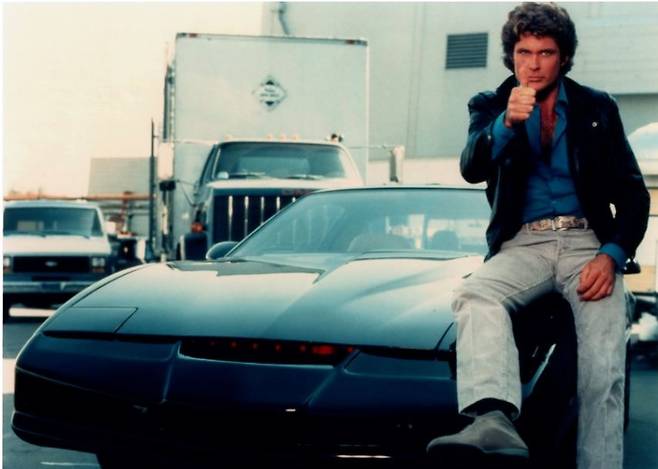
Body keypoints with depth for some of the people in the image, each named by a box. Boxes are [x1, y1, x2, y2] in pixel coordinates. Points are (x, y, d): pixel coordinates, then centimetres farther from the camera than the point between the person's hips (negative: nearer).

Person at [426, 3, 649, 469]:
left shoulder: (598, 108, 13)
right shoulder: (489, 106, 13)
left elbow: (633, 192, 9)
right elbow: (472, 169, -5)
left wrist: (612, 255, -9)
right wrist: (506, 123, -24)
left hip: (587, 242, 0)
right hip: (522, 245, 0)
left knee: (604, 367, -25)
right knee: (474, 296, -35)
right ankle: (494, 423, -56)